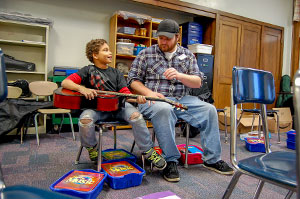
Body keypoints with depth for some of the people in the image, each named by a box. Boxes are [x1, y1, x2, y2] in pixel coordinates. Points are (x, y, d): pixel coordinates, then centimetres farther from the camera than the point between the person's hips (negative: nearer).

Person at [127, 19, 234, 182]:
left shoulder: (187, 55, 14)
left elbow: (198, 82, 6)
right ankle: (170, 161, -22)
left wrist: (179, 75, -14)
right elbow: (133, 80, 4)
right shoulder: (146, 54, 7)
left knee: (209, 110, -16)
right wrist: (149, 93, -14)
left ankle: (212, 159, -2)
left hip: (181, 99, 4)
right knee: (165, 110, -37)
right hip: (154, 99, -3)